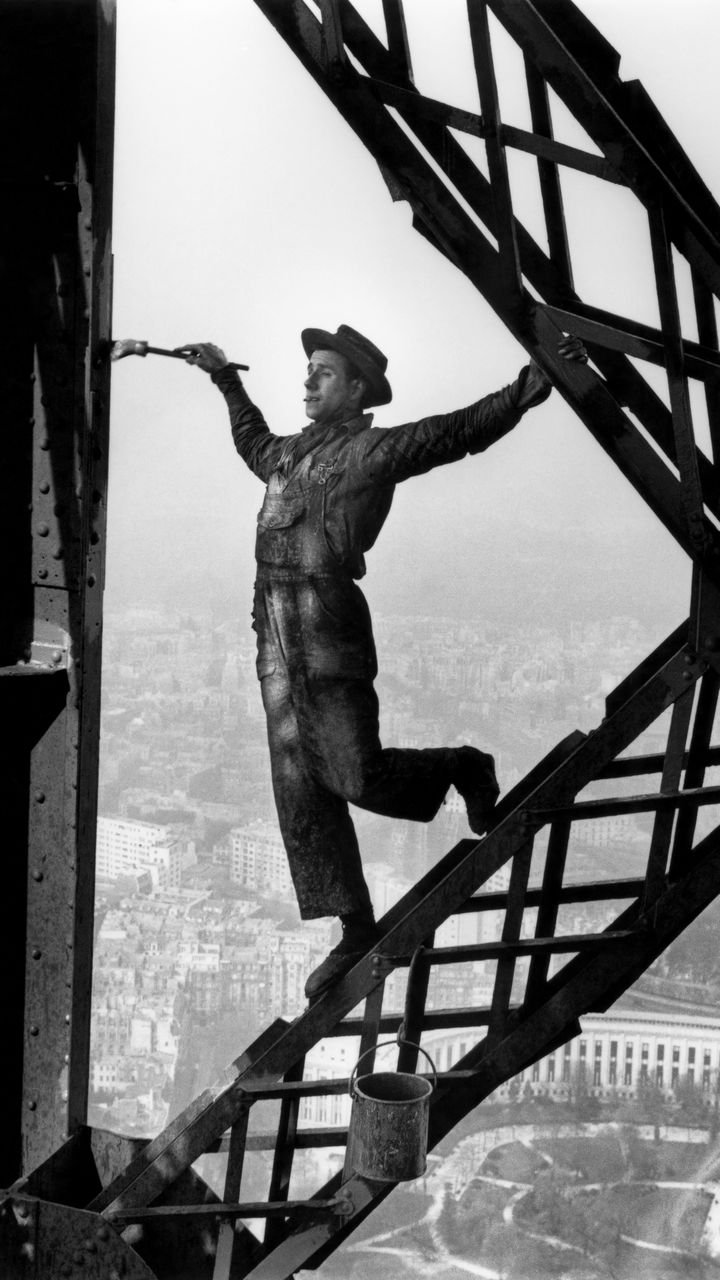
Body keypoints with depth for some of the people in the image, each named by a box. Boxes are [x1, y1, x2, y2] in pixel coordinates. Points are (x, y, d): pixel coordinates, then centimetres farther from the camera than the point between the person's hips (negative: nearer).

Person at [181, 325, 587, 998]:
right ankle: (357, 933, 12)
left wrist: (528, 388, -17)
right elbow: (253, 444, 45)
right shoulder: (289, 452, 22)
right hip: (276, 639, 7)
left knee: (358, 777, -11)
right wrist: (225, 379, 49)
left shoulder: (374, 450, 1)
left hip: (330, 629, -7)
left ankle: (463, 768, 20)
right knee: (300, 793, 4)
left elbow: (463, 429, -7)